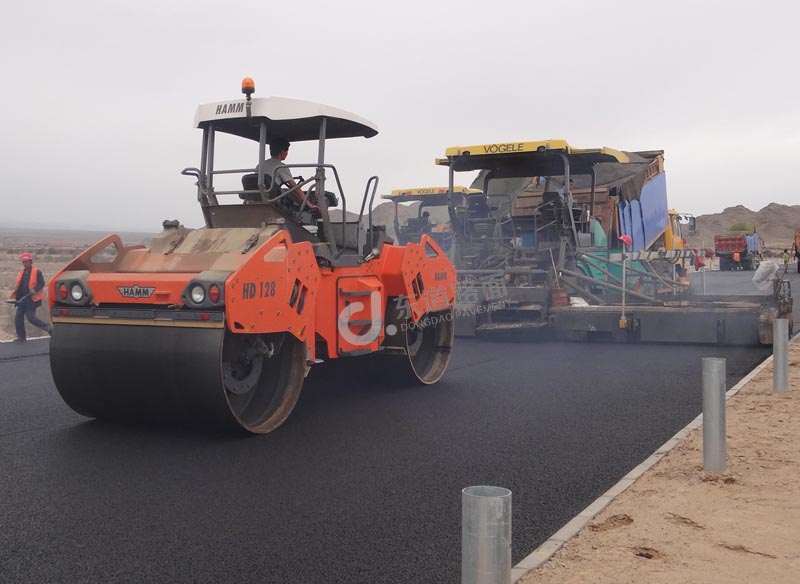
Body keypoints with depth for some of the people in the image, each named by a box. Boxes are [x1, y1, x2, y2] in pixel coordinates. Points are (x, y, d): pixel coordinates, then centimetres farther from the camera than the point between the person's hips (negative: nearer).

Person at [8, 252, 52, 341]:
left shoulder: (37, 272, -6)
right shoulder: (21, 272, 14)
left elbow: (41, 283, -15)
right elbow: (18, 285, 21)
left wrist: (34, 290, -31)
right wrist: (15, 295, 10)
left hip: (32, 299, -7)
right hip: (22, 299, 7)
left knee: (30, 316, -13)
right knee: (18, 317, 2)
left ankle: (48, 327, 5)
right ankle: (21, 337, 10)